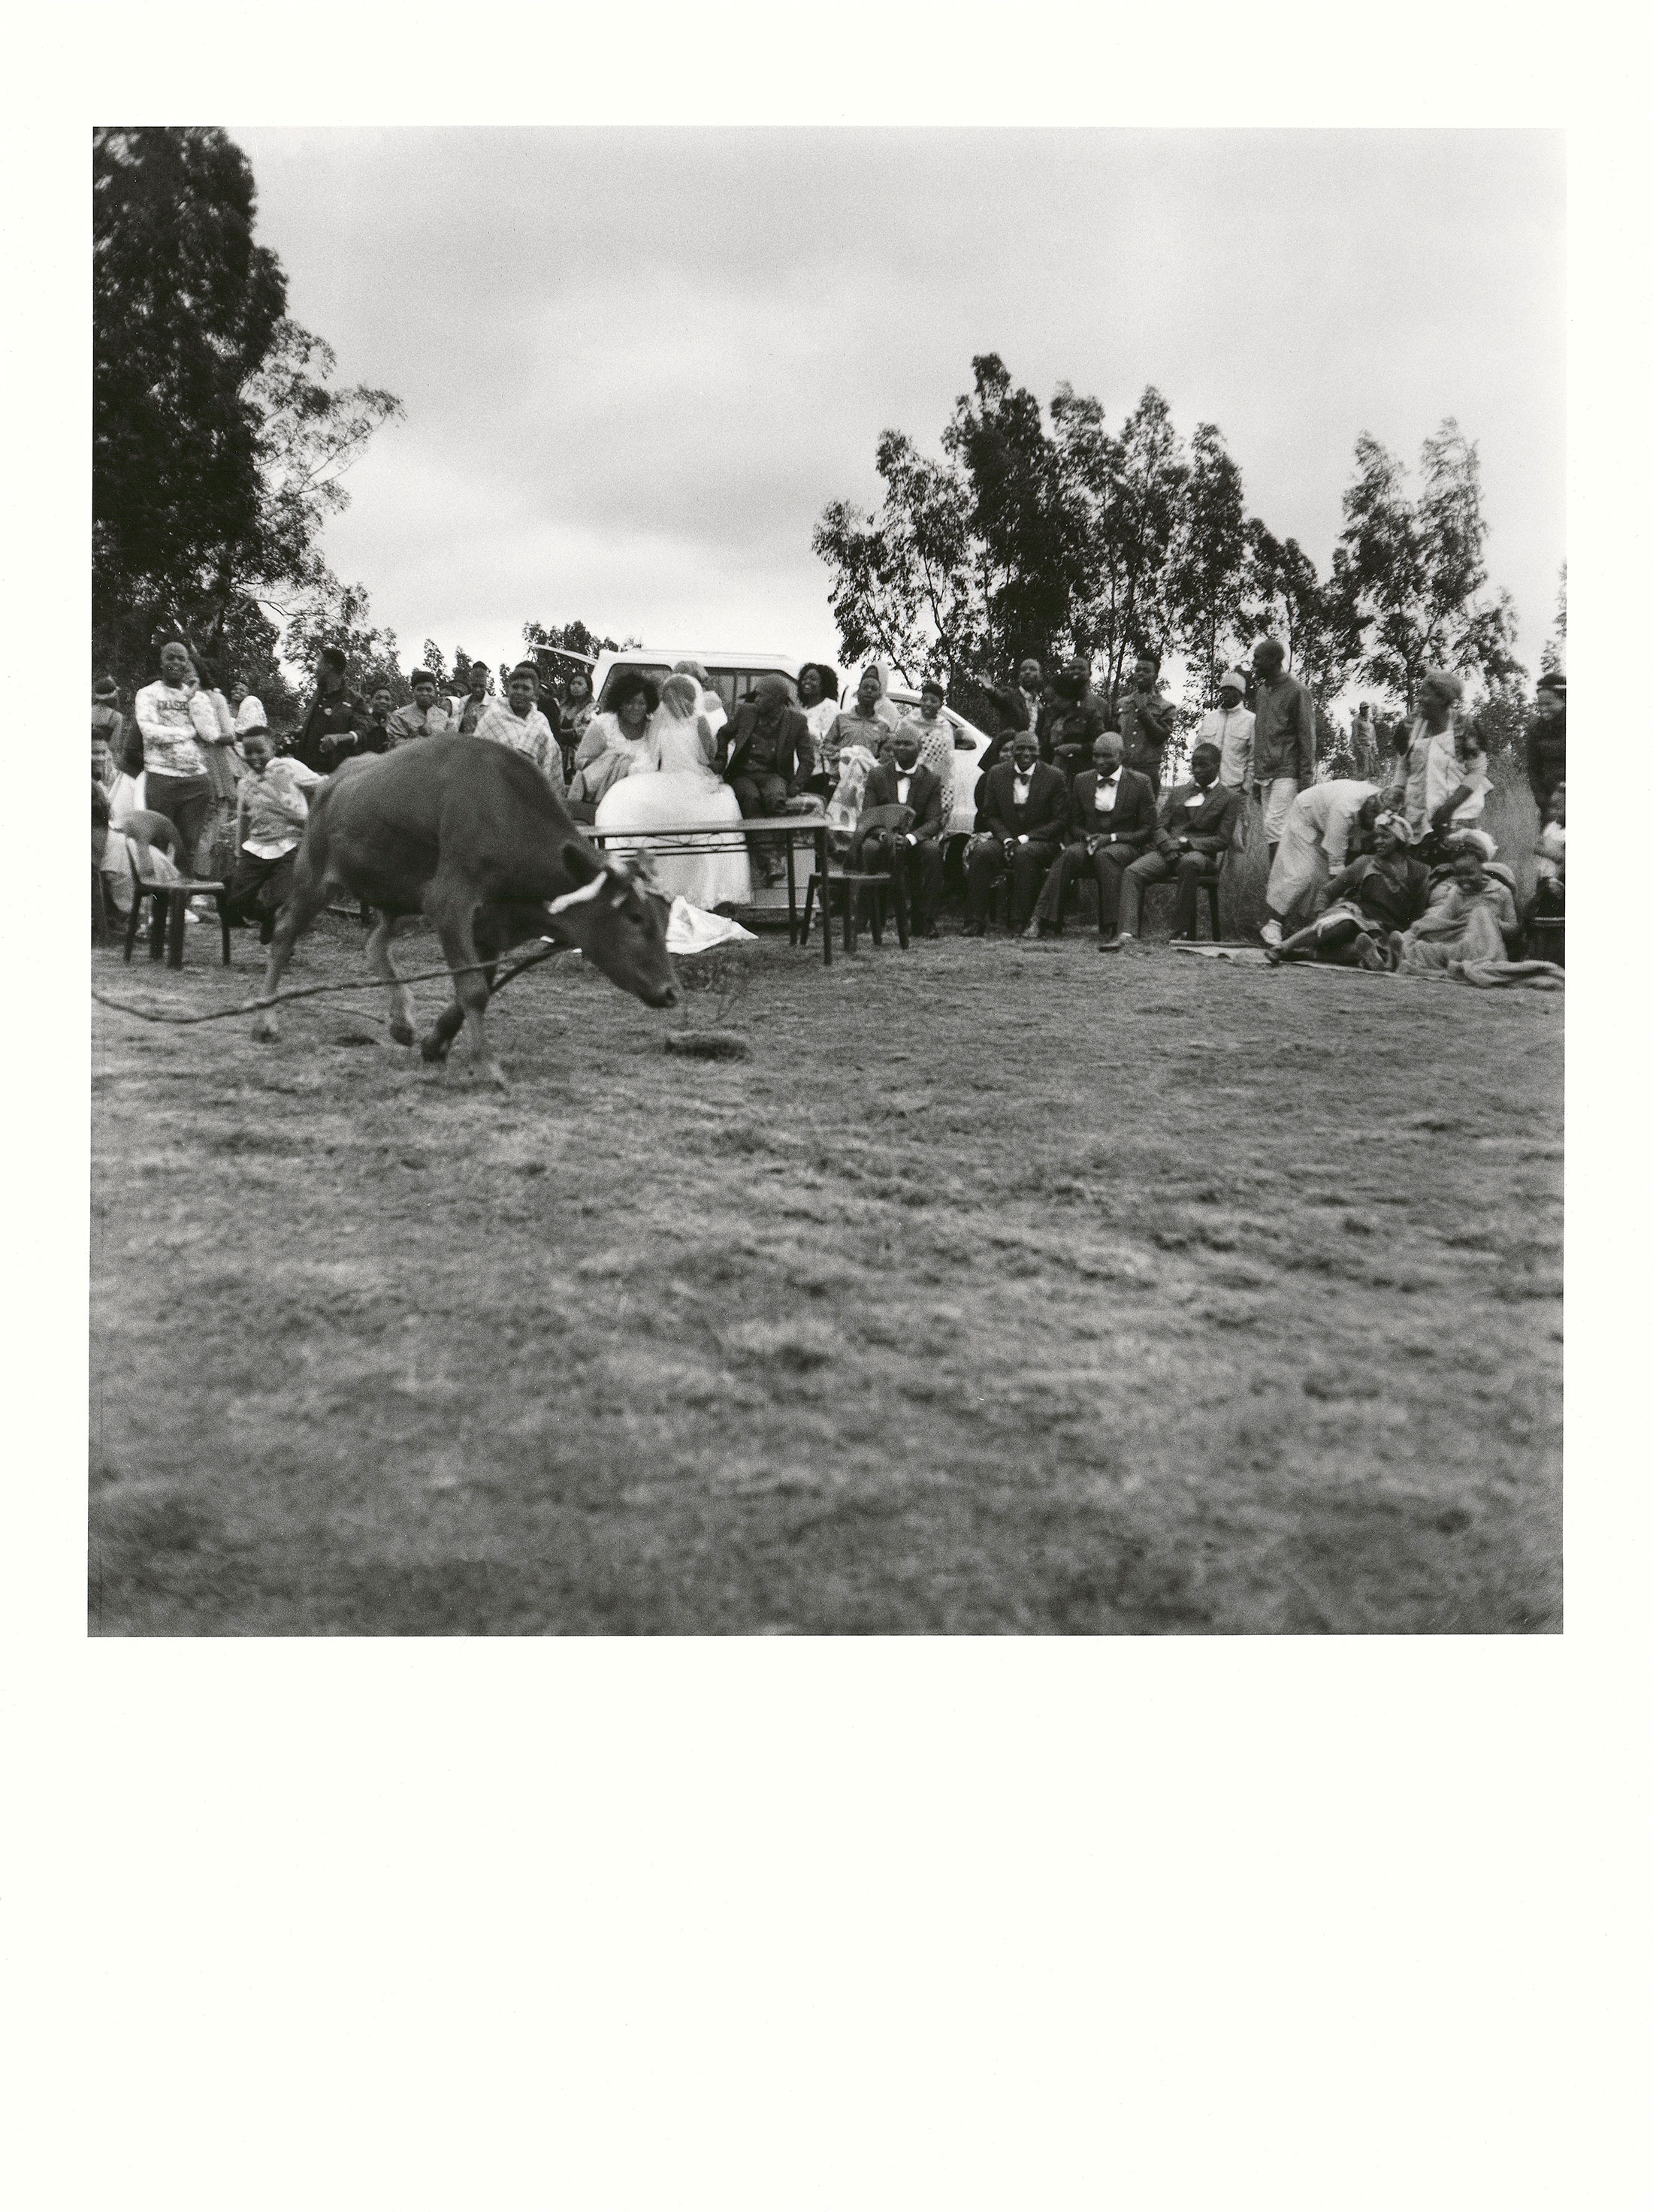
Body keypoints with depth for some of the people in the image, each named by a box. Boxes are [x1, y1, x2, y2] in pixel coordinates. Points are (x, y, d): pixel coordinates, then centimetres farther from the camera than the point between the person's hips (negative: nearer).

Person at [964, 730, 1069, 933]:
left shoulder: (1055, 777, -1)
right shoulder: (996, 774, 8)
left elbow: (1061, 820, -4)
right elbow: (990, 815, 10)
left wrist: (1025, 838, -15)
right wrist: (1007, 839, -10)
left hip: (1042, 841, -3)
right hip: (1004, 838, 3)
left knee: (1024, 853, -37)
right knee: (981, 852, -29)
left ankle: (1020, 922, -34)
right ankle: (976, 920, -27)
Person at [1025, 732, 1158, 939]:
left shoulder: (1140, 783, 1)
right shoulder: (1082, 780, 13)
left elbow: (1149, 829, -1)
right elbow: (1075, 824, 17)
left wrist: (1112, 838, -13)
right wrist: (1088, 838, -6)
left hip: (1125, 846, -3)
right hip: (1089, 844, 3)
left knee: (1105, 855, -37)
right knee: (1070, 854, -31)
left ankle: (1109, 928, -37)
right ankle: (1045, 922, -37)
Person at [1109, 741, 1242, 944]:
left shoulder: (1229, 798, 9)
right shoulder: (1178, 792, 24)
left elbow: (1223, 840, -1)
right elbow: (1160, 827, 17)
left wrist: (1186, 842, -13)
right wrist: (1167, 843, -8)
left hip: (1200, 853, -4)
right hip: (1168, 850, 4)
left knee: (1189, 863, -42)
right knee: (1132, 871, -24)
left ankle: (1181, 931, -34)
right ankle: (1128, 933, -35)